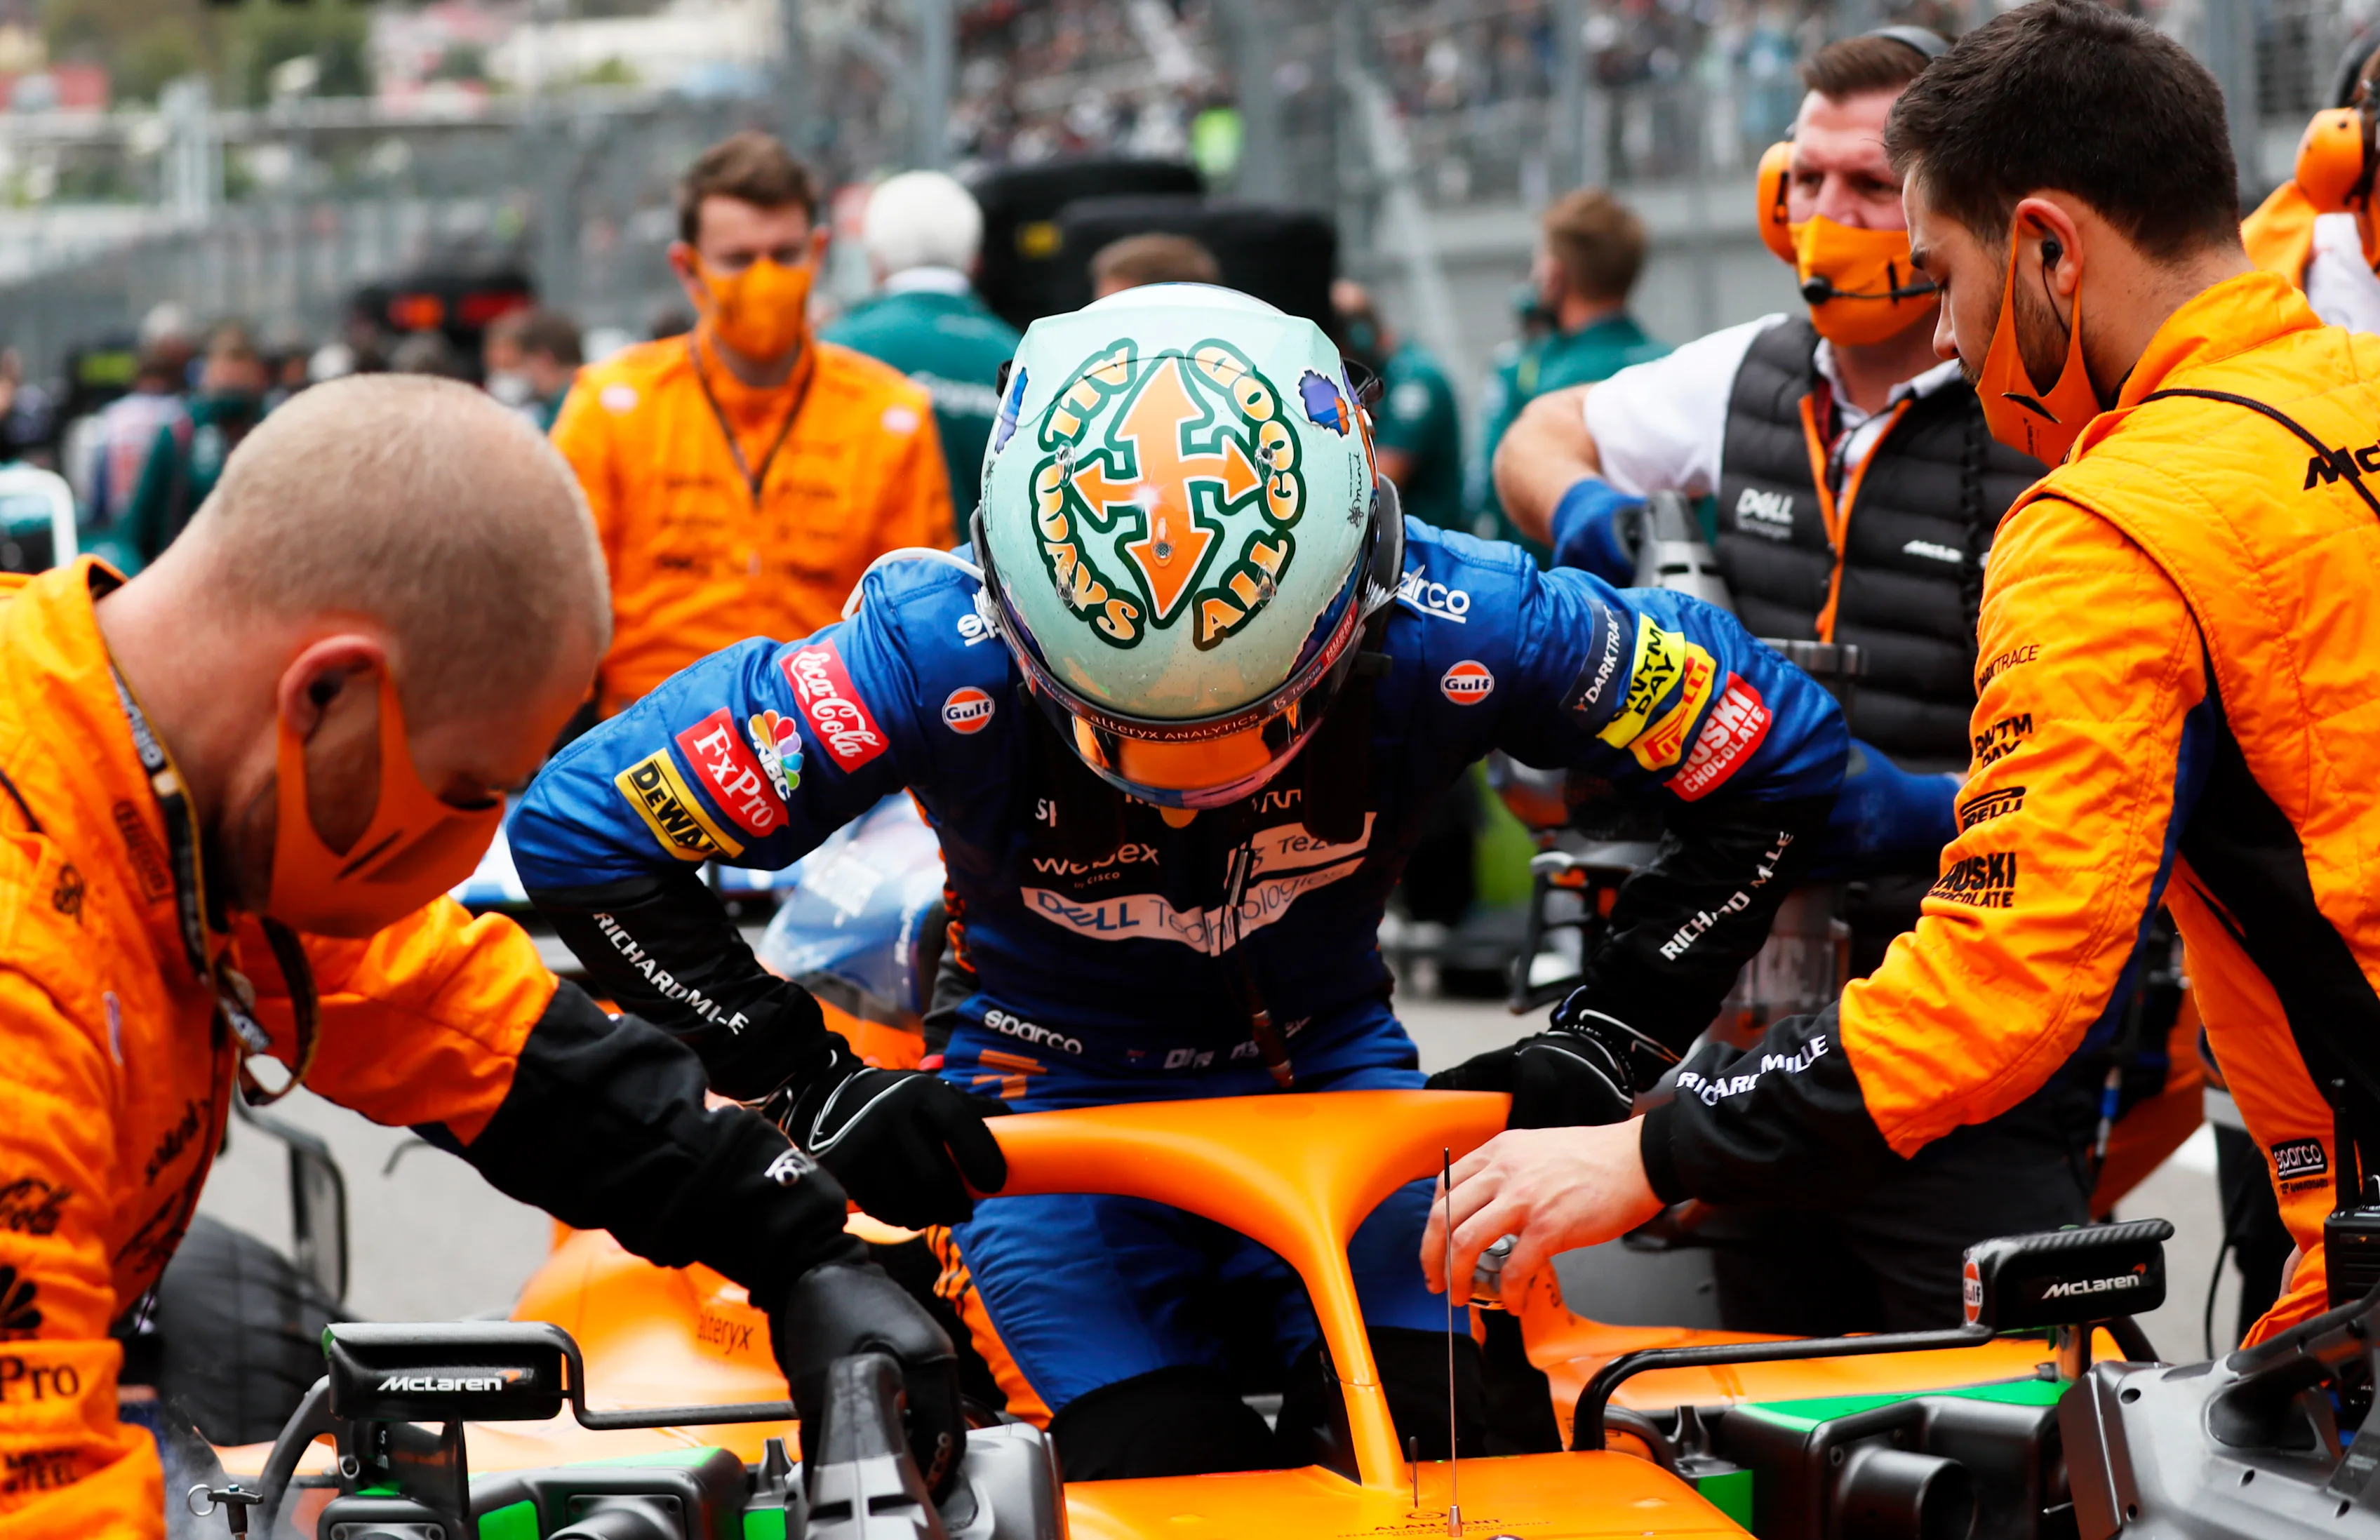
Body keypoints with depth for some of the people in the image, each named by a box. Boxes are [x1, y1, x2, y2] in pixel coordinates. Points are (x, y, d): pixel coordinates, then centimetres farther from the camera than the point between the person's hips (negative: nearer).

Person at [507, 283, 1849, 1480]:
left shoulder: (1450, 630, -24)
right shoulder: (942, 653, -28)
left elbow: (1776, 750, -9)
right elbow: (585, 828, -21)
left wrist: (1615, 1033, -14)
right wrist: (811, 1085, -22)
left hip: (1329, 1065, 2)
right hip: (1055, 1108, -2)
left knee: (1454, 1434, -16)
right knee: (1172, 1474, -20)